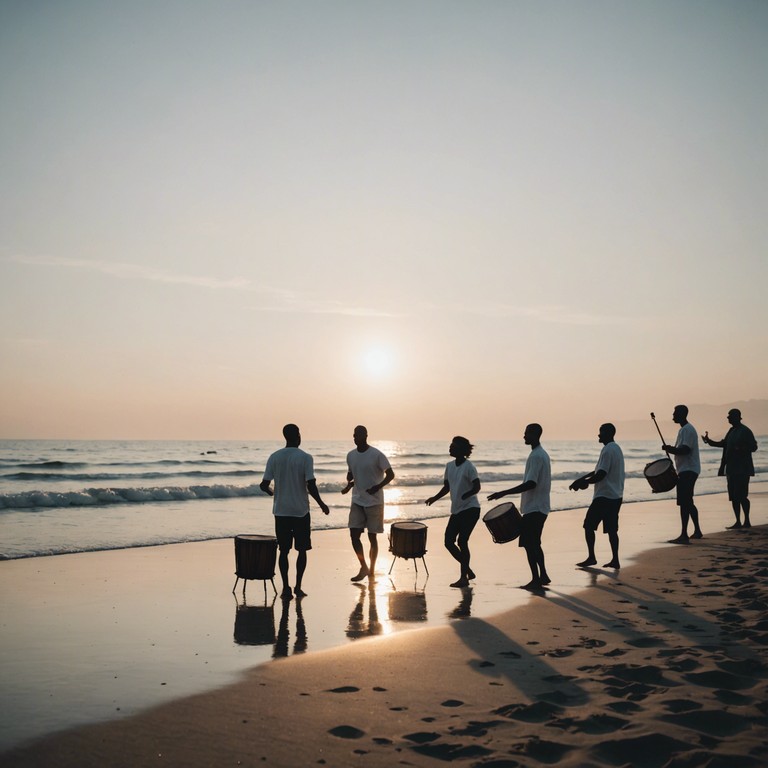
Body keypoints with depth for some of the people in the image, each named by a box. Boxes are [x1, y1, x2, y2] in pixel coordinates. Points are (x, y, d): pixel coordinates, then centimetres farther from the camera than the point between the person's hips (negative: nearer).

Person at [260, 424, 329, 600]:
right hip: (301, 511, -2)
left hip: (281, 511, 2)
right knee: (302, 550, 11)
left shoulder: (274, 457, 0)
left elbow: (264, 485, -1)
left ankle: (286, 588, 4)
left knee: (284, 550, 9)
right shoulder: (305, 458, -9)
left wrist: (271, 492, 22)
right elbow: (311, 486, -13)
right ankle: (298, 587, 11)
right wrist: (322, 504, 2)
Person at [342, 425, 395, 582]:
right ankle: (363, 568, 10)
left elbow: (390, 475, -9)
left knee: (372, 537, 4)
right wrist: (349, 484, -1)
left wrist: (378, 487, -24)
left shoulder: (376, 455, -12)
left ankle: (372, 570, 18)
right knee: (354, 534, -5)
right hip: (357, 502, 4)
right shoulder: (350, 455, 4)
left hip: (374, 502, -4)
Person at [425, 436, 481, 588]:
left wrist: (463, 496, -34)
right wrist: (435, 498, 1)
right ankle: (467, 570, 21)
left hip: (470, 509, -7)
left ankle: (463, 577, 0)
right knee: (448, 541, 3)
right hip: (456, 510, 7)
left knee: (462, 541, -10)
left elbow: (476, 487, -17)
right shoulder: (449, 466, 8)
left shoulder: (468, 466, -13)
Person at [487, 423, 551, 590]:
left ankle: (536, 579, -3)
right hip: (540, 507, 10)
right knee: (534, 543, 16)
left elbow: (531, 483, -26)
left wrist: (504, 493, -26)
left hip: (533, 508, -10)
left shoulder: (535, 456, -18)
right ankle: (543, 576, 21)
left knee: (528, 543, -5)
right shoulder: (543, 454, 14)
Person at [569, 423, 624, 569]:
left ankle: (591, 557, 0)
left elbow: (601, 474, -20)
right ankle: (615, 560, 9)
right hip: (616, 495, 9)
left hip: (604, 496, -9)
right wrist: (582, 478, 21)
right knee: (611, 528, 10)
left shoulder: (607, 450, -16)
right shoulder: (616, 448, 16)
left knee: (589, 525, -1)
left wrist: (583, 482, -8)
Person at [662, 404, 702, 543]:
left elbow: (685, 450, -25)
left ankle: (684, 536, -15)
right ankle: (697, 531, 27)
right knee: (688, 503, 17)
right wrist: (671, 449, 9)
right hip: (687, 470, 11)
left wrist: (669, 449, -18)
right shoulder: (684, 429, 18)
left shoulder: (687, 430, -15)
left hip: (688, 470, -11)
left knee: (684, 503, -13)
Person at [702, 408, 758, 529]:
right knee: (734, 496, 9)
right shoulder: (732, 431, 15)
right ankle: (738, 522, 15)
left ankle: (747, 521, -1)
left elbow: (753, 447, -15)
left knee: (741, 496, -9)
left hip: (742, 469, -9)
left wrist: (741, 449, -31)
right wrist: (709, 441, 18)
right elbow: (724, 444, 25)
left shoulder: (745, 431, -11)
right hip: (732, 469, 9)